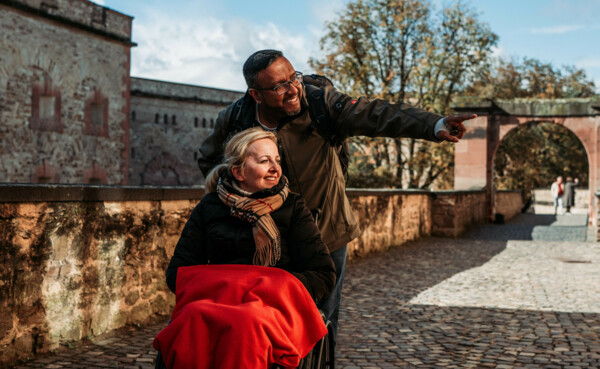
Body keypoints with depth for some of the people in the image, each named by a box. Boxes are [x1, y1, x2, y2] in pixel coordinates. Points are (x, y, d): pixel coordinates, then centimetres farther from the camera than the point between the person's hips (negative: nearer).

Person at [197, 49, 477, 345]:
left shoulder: (320, 103, -20)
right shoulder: (234, 120, -13)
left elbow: (375, 114, -33)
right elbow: (209, 160, 8)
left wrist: (434, 125, -48)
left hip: (326, 235, -1)